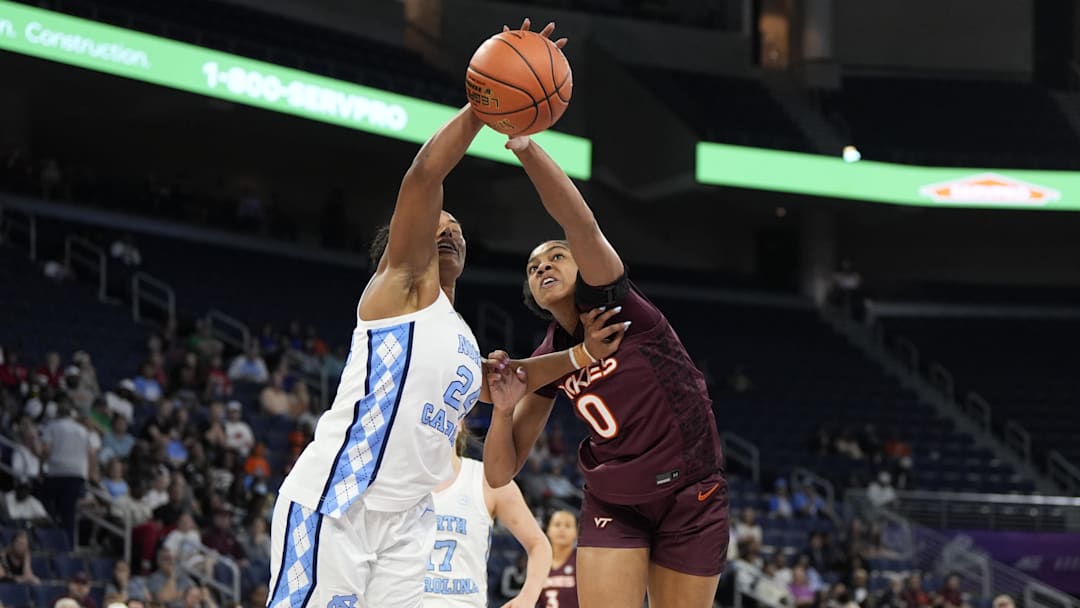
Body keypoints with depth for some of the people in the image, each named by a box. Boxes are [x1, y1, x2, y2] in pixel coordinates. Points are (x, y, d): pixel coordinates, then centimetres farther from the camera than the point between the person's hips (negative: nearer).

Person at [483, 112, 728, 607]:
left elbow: (582, 226, -29)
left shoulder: (613, 304, -9)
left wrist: (526, 147, -42)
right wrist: (504, 408, -16)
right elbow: (501, 473, 4)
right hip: (613, 502, 4)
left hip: (688, 496, -4)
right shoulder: (547, 363, 4)